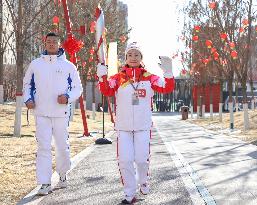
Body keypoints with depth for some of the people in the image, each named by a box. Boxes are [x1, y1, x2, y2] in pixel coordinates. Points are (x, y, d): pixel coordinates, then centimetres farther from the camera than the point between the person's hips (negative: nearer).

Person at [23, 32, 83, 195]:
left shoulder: (68, 66, 3)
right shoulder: (35, 64, 8)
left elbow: (78, 88, 7)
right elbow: (27, 84, 18)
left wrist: (67, 97, -12)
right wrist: (28, 99, 0)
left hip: (61, 113, 0)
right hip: (41, 113, 1)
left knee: (63, 146, 7)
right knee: (43, 147, -4)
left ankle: (63, 174, 31)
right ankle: (45, 183, -1)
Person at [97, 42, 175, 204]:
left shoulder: (149, 78, 3)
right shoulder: (118, 78, 3)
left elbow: (167, 88, -6)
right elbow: (106, 91, -10)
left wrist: (168, 73, -24)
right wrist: (102, 77, -29)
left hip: (143, 126, 0)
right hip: (123, 126, 0)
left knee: (142, 159, 2)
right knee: (125, 160, -1)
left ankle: (143, 182, 33)